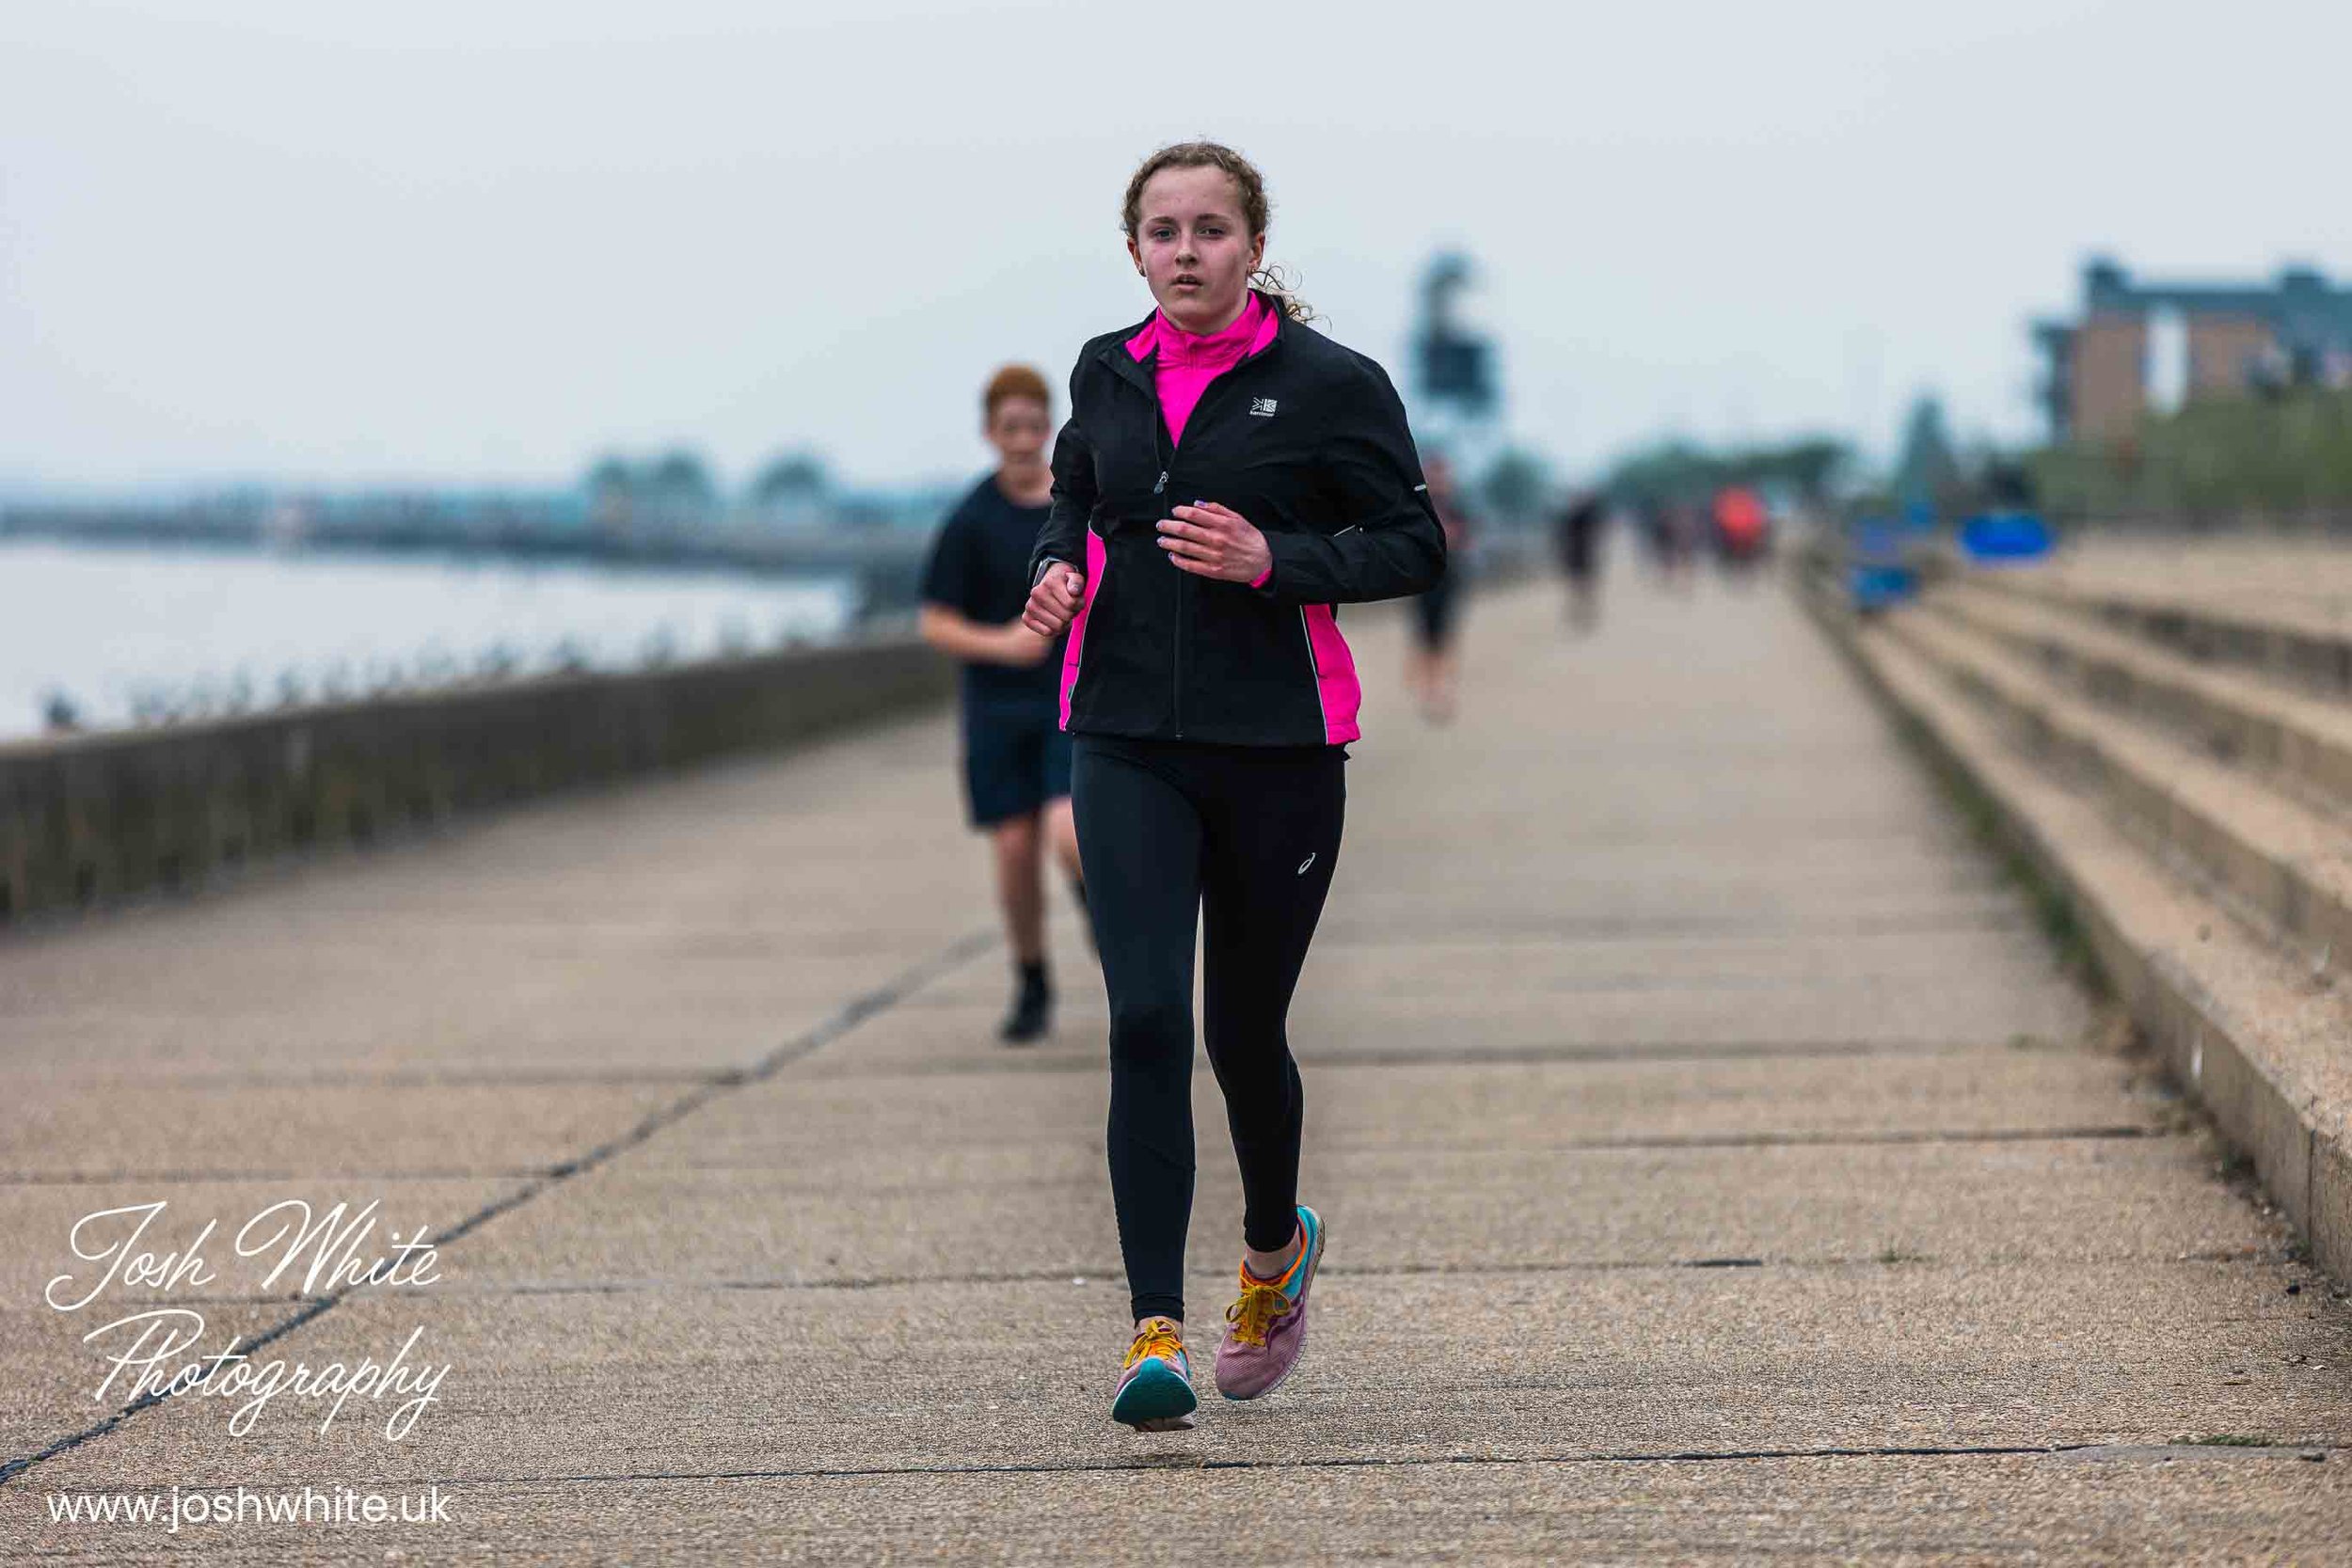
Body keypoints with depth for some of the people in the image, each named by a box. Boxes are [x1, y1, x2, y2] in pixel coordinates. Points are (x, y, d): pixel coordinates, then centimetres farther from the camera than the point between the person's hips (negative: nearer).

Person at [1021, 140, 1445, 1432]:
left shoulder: (1327, 382, -4)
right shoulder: (1106, 376, 8)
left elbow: (1413, 542, -3)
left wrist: (1271, 561, -17)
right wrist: (1057, 568, 3)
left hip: (1277, 743, -2)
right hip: (1128, 743, 2)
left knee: (1242, 1029, 9)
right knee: (1145, 1019, -13)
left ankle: (1276, 1248, 41)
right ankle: (1155, 1331, -14)